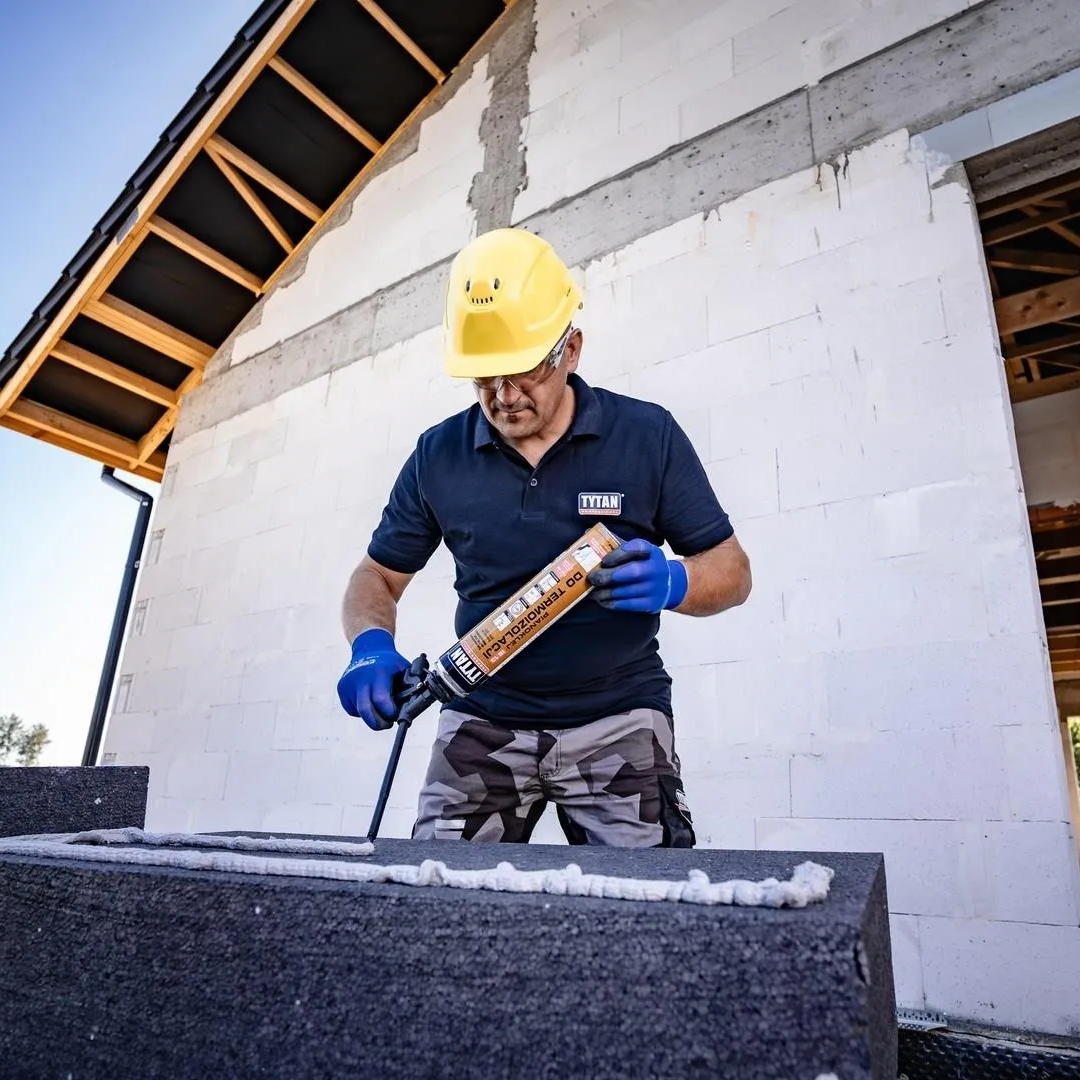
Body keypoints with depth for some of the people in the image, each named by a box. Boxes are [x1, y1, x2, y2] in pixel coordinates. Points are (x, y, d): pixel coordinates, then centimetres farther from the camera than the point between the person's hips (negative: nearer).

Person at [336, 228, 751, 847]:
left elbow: (732, 570, -2)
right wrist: (371, 645, -14)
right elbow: (379, 575, 8)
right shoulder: (439, 455, 0)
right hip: (483, 724, 2)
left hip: (618, 722, -1)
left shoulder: (647, 435, -6)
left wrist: (672, 583, -25)